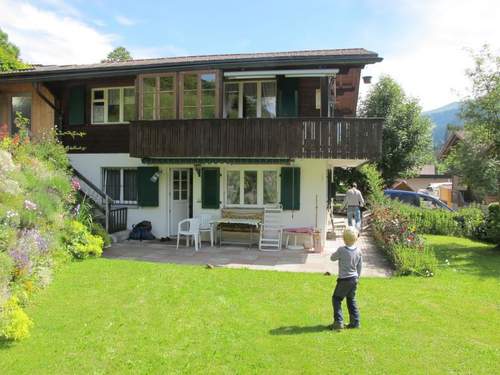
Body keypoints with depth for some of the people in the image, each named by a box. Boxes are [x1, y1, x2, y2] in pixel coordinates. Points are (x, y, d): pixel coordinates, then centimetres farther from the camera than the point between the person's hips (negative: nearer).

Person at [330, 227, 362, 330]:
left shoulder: (341, 250, -18)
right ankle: (355, 322, 20)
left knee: (336, 299, 6)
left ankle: (338, 321, 0)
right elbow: (360, 266, 9)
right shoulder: (358, 251, 0)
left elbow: (332, 258, -2)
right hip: (354, 279, 6)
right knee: (351, 300, 18)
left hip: (344, 280, -6)